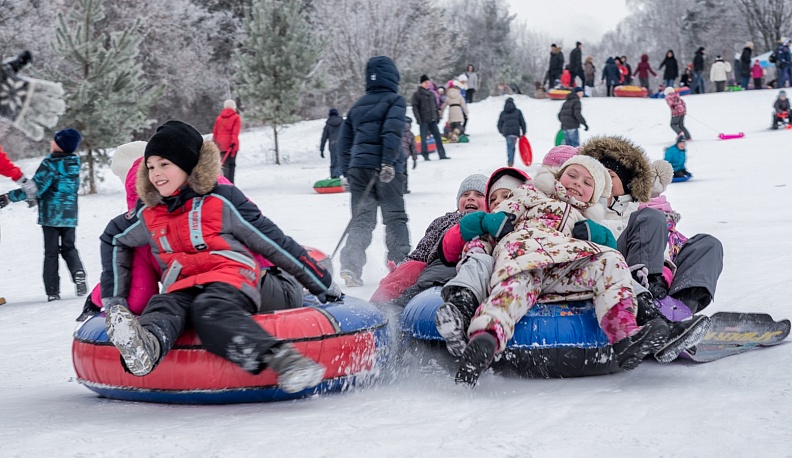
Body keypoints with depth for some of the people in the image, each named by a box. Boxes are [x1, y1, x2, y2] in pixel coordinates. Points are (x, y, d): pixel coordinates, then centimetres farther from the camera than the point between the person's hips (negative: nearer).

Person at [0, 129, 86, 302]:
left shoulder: (50, 164, -16)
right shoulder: (75, 163, 2)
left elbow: (36, 188, -21)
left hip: (50, 216, -4)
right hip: (70, 215, 4)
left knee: (51, 252, 3)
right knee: (69, 248, 16)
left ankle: (52, 291, 0)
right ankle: (78, 272, -12)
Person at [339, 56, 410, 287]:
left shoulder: (358, 105, 20)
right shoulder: (395, 100, 2)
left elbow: (344, 141, 21)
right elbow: (392, 131, -15)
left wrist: (347, 172, 27)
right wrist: (389, 163, -20)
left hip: (358, 167, 4)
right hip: (382, 169, -4)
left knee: (361, 218, 2)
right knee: (395, 217, 7)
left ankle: (350, 265, -16)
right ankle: (400, 264, 5)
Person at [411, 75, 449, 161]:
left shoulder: (431, 94, 16)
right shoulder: (417, 94, -1)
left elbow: (436, 106, 22)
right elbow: (415, 107, -6)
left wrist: (438, 116, 15)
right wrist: (418, 119, -14)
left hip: (433, 120, 5)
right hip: (424, 120, -5)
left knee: (438, 136, 3)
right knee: (424, 137, -3)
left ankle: (442, 154, 6)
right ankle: (425, 155, 3)